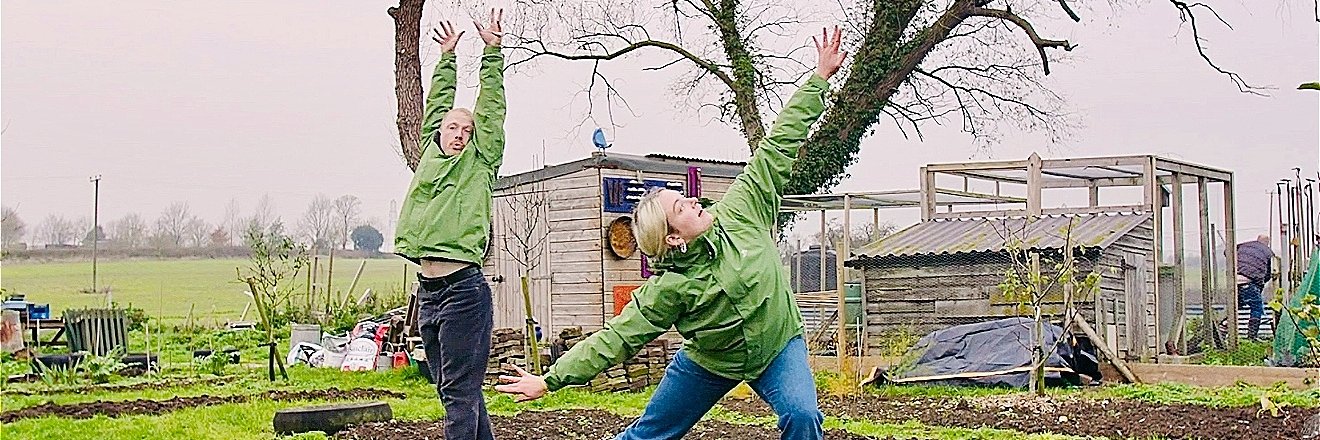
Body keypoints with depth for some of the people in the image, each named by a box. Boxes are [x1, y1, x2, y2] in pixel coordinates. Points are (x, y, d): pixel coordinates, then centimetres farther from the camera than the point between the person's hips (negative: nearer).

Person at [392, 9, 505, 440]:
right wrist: (447, 58, 27)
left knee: (459, 391, -7)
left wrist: (492, 51, 2)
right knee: (452, 388, 11)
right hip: (427, 290, 6)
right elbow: (436, 109, 25)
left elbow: (491, 110, 2)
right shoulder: (431, 154, 16)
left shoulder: (480, 163, 4)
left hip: (463, 287, -6)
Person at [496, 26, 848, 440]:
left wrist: (819, 77, -14)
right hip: (710, 363, -1)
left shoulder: (740, 213, -17)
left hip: (778, 348, 2)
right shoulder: (669, 289, -23)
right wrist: (550, 379, -29)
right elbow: (616, 337, -23)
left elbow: (778, 147, -15)